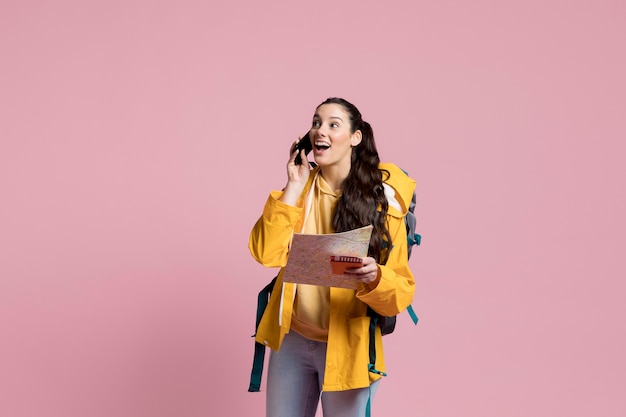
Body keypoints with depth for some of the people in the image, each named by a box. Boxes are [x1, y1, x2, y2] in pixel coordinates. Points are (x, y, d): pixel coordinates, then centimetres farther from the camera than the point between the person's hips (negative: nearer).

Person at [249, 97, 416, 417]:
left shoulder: (383, 201, -10)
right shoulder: (300, 188, 1)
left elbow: (401, 290, -10)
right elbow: (266, 254, -14)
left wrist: (375, 278, -31)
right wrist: (293, 188, -14)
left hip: (347, 346, -3)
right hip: (292, 339, 3)